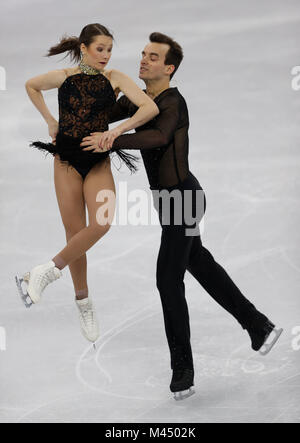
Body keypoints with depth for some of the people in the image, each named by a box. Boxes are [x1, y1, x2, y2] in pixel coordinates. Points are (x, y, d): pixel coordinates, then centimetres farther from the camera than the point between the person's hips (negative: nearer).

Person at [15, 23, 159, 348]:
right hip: (67, 159, 0)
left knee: (101, 223, -24)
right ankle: (83, 302, 16)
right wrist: (50, 120, 14)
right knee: (75, 232, 1)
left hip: (98, 161, 0)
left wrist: (117, 130, -23)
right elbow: (30, 86, 22)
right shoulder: (64, 77, 2)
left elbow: (150, 107, -13)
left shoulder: (114, 78, -2)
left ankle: (49, 271, -9)